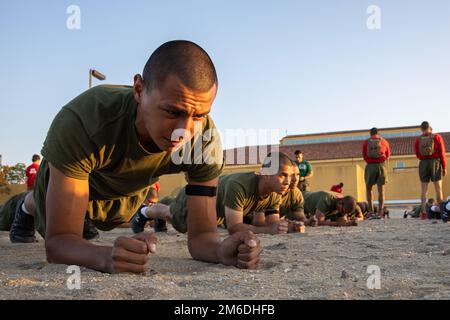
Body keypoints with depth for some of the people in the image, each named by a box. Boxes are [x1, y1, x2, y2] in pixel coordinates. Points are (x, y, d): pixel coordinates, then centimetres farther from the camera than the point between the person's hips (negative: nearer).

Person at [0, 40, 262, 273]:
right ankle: (27, 207, 63)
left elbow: (201, 234, -33)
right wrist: (107, 256, -68)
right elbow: (58, 241, -46)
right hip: (69, 175, -2)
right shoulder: (80, 122, -48)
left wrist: (222, 249, -57)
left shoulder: (206, 140, -39)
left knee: (105, 224, 36)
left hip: (131, 189, 3)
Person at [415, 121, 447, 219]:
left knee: (423, 189, 5)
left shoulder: (418, 139, 5)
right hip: (435, 163, -2)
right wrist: (444, 167, -1)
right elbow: (442, 153, -5)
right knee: (438, 188, 2)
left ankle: (423, 212, -2)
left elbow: (417, 154, 8)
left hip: (423, 164, 2)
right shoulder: (437, 137, -2)